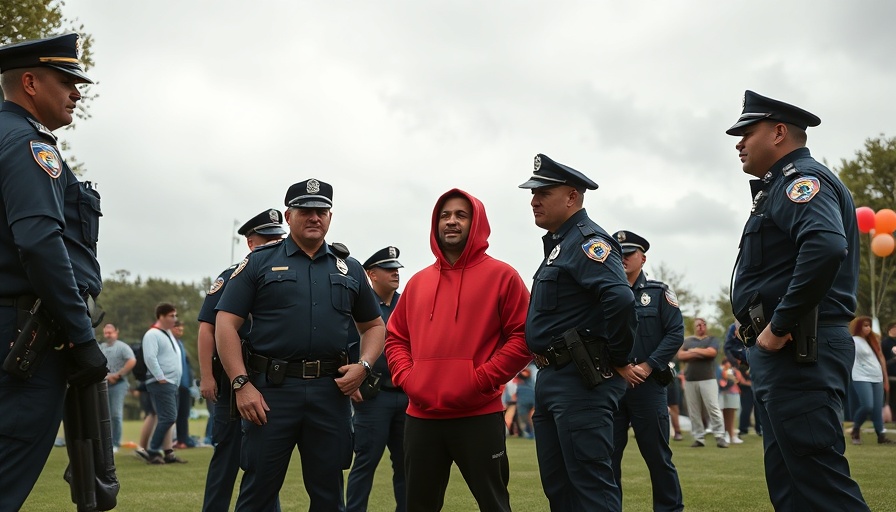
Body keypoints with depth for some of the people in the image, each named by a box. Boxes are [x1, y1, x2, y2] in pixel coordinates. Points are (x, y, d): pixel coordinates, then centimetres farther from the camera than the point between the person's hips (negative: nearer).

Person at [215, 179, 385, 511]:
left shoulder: (349, 268, 15)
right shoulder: (259, 263, 5)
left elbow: (374, 325, 21)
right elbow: (226, 324, -1)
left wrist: (363, 365, 1)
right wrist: (241, 384, -11)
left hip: (331, 392, 3)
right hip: (271, 390, -3)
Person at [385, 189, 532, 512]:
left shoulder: (501, 275, -1)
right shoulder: (418, 282, 15)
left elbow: (524, 335, -7)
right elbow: (395, 337, 19)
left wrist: (482, 380, -14)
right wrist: (406, 377, 1)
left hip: (479, 416, -5)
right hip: (421, 417, 5)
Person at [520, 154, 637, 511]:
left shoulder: (587, 241, -13)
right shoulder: (559, 244, 19)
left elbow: (620, 299, -29)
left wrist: (619, 361, -19)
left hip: (580, 380, -11)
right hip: (551, 380, 11)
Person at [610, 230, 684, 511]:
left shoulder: (659, 292, 5)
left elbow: (675, 333, -4)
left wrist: (647, 366, -13)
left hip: (648, 385, -2)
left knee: (657, 454, 4)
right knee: (607, 454, 4)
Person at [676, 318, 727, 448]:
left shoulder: (712, 339, 8)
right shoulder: (687, 341, 15)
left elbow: (712, 352, -11)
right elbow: (680, 355, -1)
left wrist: (694, 350, -2)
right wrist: (702, 353, -9)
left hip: (708, 379, -3)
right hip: (690, 380, 3)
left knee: (713, 408, -9)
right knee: (693, 411, 2)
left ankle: (720, 437, -9)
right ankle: (698, 438, 7)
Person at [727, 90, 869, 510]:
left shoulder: (801, 179, -9)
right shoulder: (779, 187, 22)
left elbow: (826, 247, -28)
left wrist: (779, 325, -23)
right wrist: (754, 321, 13)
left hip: (796, 350, -11)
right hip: (779, 351, 11)